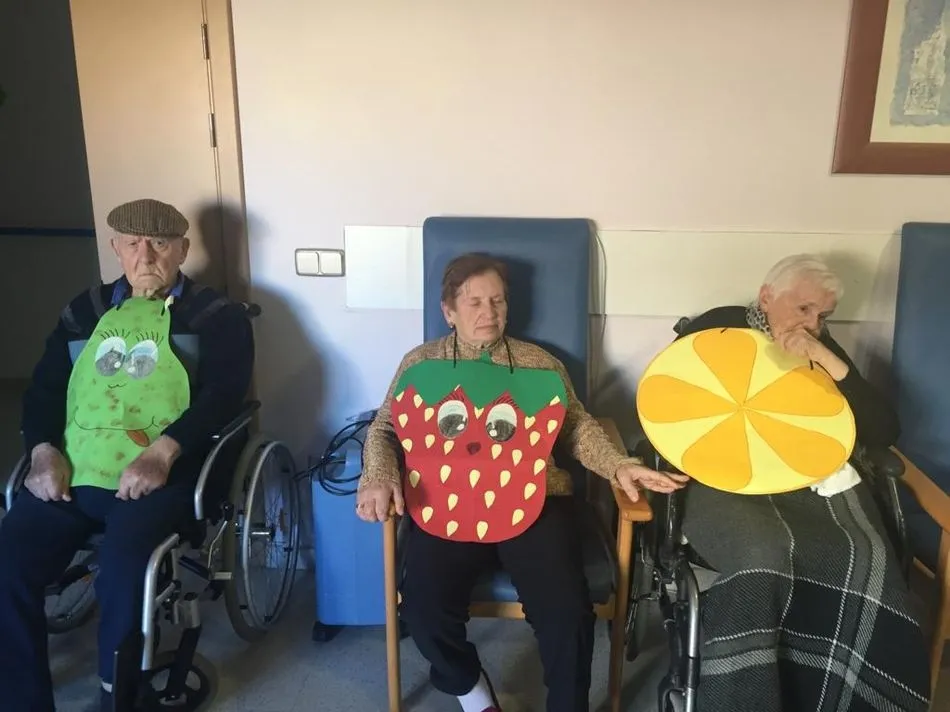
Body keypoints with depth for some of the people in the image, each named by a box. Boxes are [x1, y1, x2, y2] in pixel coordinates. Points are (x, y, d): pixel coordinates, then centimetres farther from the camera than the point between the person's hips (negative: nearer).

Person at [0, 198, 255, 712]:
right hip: (69, 474, 5)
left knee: (123, 568, -29)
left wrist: (162, 452, -21)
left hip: (158, 477, -4)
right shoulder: (86, 310, 22)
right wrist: (44, 451, 0)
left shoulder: (216, 315, 7)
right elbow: (43, 389, 20)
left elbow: (223, 395, -7)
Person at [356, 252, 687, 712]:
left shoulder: (539, 363, 12)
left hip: (530, 505, 0)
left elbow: (578, 427, 10)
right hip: (446, 506, 0)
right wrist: (380, 478, -9)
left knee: (568, 611, -20)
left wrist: (619, 467, -9)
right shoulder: (420, 363, 12)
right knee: (424, 610, -21)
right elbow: (384, 429, 12)